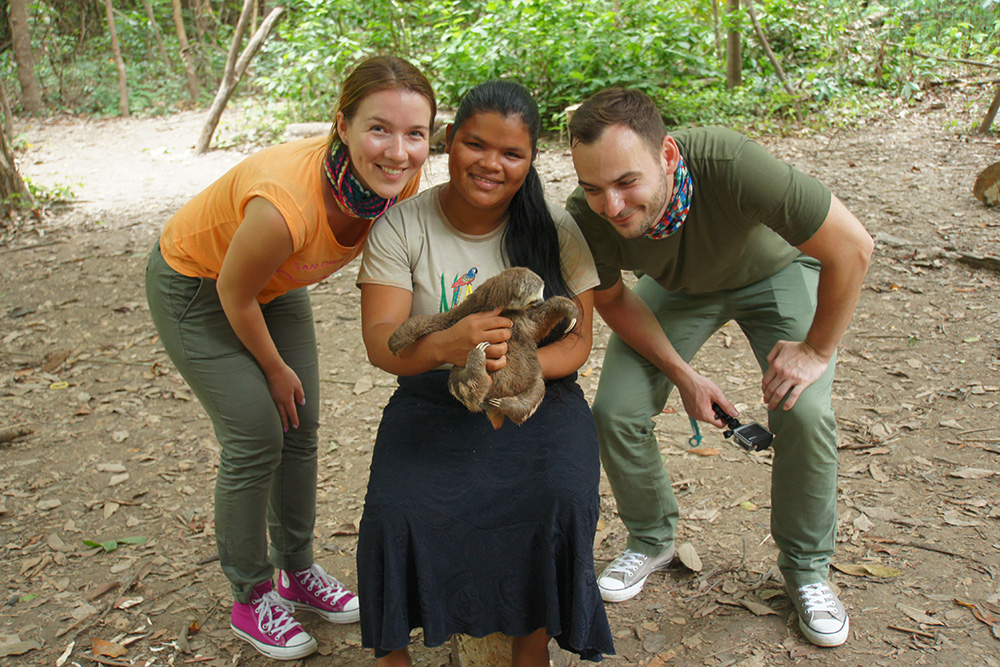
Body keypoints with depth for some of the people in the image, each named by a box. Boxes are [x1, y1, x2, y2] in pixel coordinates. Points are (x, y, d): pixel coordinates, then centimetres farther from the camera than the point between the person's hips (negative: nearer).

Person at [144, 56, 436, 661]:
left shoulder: (401, 181, -24)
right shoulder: (287, 203, -42)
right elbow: (233, 294, -24)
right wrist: (275, 370, -9)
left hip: (276, 283, 6)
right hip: (196, 286, -6)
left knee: (301, 430, 9)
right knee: (256, 439, -5)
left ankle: (298, 571, 30)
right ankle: (250, 597, 17)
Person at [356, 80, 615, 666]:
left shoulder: (556, 230, -4)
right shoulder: (401, 226, -6)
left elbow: (577, 340, -4)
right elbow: (380, 342, -13)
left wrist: (516, 365, -27)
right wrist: (445, 345, -36)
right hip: (432, 398, 0)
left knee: (559, 501, -27)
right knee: (397, 513, -26)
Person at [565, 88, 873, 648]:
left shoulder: (728, 164, -44)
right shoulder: (588, 217, -32)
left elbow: (852, 247, -33)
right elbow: (611, 298, -10)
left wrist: (816, 350, -23)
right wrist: (682, 375, -12)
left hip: (776, 271, -2)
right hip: (676, 287, 3)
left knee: (804, 413, -19)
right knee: (616, 411, -11)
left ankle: (807, 568, 9)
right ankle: (652, 541, 18)